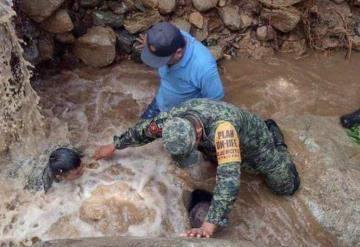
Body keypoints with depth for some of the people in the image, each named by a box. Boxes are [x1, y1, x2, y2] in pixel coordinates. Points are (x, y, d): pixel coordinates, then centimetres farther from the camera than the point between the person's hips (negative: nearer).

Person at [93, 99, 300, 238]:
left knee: (287, 187, 13)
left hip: (255, 144, -5)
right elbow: (144, 129, -13)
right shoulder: (175, 117, -33)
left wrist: (209, 227, -61)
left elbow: (229, 180, -58)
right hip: (228, 144, 5)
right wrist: (114, 146, -1)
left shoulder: (222, 127, -53)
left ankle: (274, 136, 31)